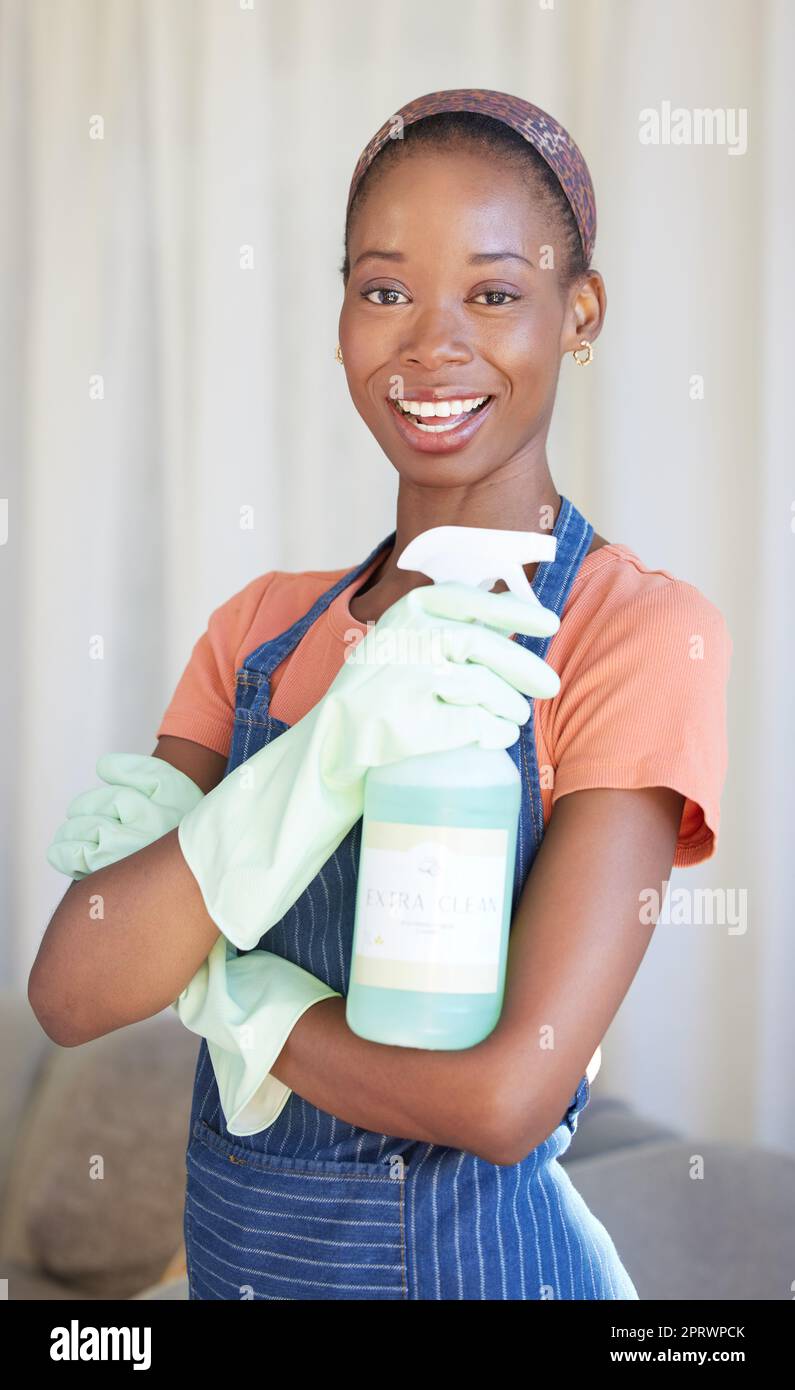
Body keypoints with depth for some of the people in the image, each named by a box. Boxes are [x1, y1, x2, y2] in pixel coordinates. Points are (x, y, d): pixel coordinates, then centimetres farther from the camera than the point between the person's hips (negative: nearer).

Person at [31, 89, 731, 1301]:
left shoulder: (642, 630, -14)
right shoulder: (264, 629, 1)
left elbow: (510, 1095, -23)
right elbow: (78, 994, -11)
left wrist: (225, 990, -9)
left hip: (474, 1255, -5)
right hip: (237, 1245, 5)